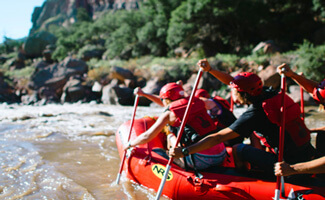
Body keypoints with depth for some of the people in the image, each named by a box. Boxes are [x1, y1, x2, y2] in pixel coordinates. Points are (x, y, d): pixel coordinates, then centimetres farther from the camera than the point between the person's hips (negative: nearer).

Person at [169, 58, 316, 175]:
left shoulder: (253, 115, -20)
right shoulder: (268, 94, 1)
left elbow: (218, 138, -23)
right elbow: (232, 81, 11)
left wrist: (184, 151, -22)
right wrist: (210, 69, 4)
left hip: (291, 166, -8)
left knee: (238, 150, 4)